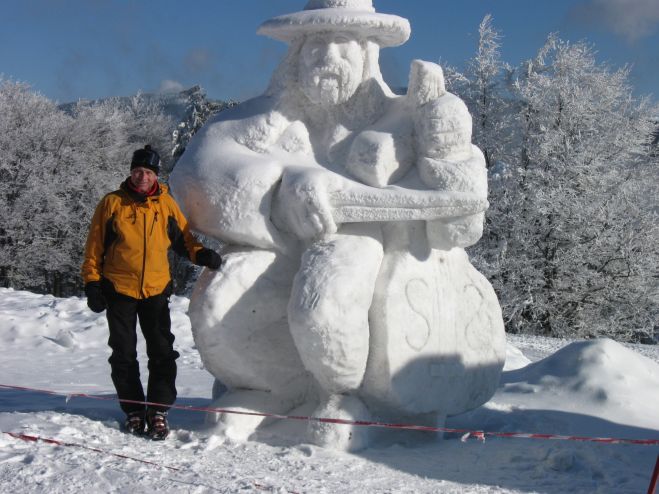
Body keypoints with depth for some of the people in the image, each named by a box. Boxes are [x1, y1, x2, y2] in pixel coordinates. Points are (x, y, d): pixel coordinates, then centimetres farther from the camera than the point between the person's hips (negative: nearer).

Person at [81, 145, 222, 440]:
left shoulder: (166, 204, 5)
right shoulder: (112, 204, 0)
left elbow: (183, 238, 12)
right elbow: (95, 246, 3)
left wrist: (201, 254, -7)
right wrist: (92, 283, -2)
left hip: (156, 290, 1)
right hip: (119, 290, -1)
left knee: (162, 352, -2)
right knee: (124, 354, 5)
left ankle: (158, 410, 5)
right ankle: (133, 410, 16)